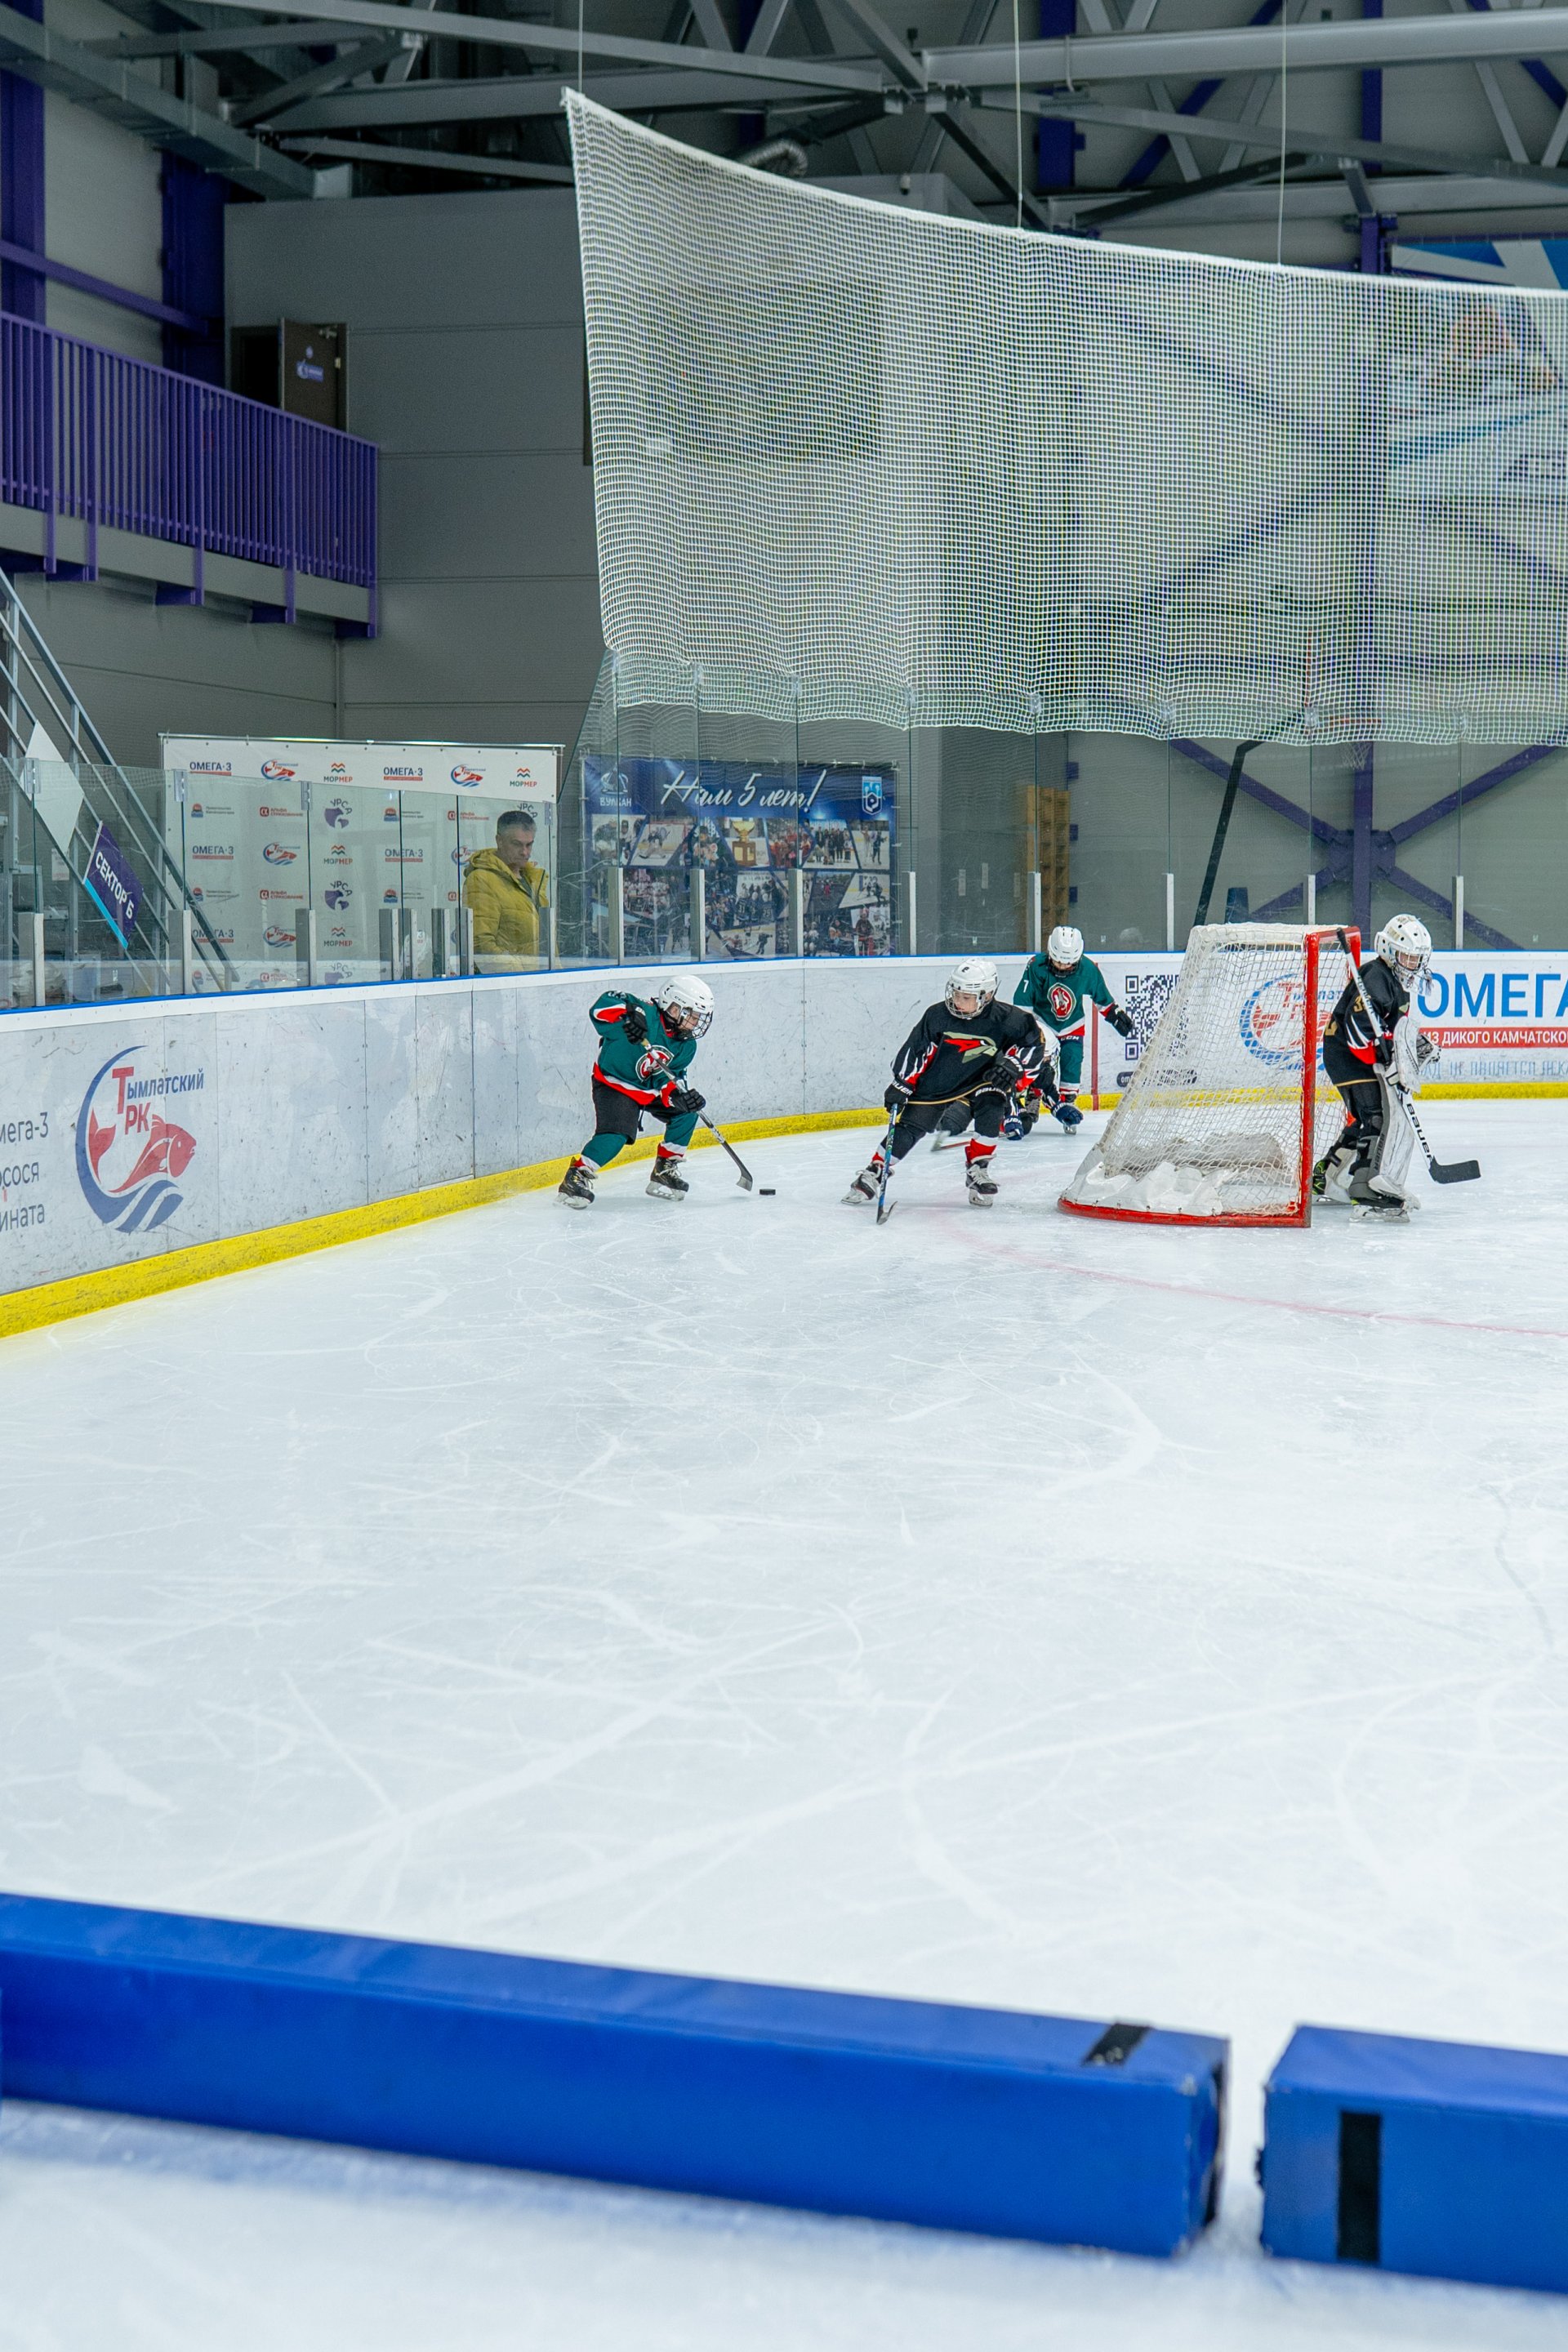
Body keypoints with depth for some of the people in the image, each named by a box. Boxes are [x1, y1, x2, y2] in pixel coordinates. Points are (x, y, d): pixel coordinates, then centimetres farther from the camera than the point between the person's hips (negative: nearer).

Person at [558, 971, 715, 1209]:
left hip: (651, 1089, 8)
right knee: (615, 1135, -26)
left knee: (686, 1113, 1)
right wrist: (627, 1015, -51)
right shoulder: (645, 1015, -25)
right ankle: (577, 1176, -15)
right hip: (614, 1084, -8)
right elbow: (606, 1004, -32)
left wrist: (679, 1094, -23)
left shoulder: (686, 1045, -3)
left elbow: (669, 1077, -3)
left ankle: (665, 1170, 14)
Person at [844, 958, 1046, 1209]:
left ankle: (977, 1169, -8)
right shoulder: (937, 1016, -18)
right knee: (909, 1127, -5)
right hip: (936, 1080, 0)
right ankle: (874, 1171, 8)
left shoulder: (1005, 1019, -19)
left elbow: (1033, 1041, -8)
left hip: (982, 1078, 0)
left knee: (991, 1110, -26)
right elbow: (914, 1050, -11)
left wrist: (1012, 1065, -21)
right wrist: (901, 1085, -13)